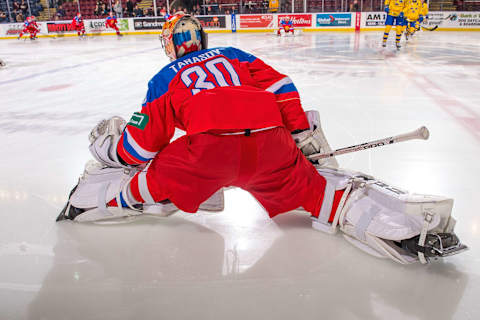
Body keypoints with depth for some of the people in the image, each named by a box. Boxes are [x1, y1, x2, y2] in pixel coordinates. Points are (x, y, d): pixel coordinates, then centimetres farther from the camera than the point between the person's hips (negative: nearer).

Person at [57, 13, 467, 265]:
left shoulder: (165, 77, 25)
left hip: (206, 148, -2)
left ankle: (88, 200, 26)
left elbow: (145, 139, 20)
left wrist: (107, 148, 40)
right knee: (315, 187, 11)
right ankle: (411, 222, 1)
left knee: (150, 181, 20)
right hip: (271, 142, 3)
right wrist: (302, 132, 22)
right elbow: (280, 86, 20)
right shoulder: (233, 55, 32)